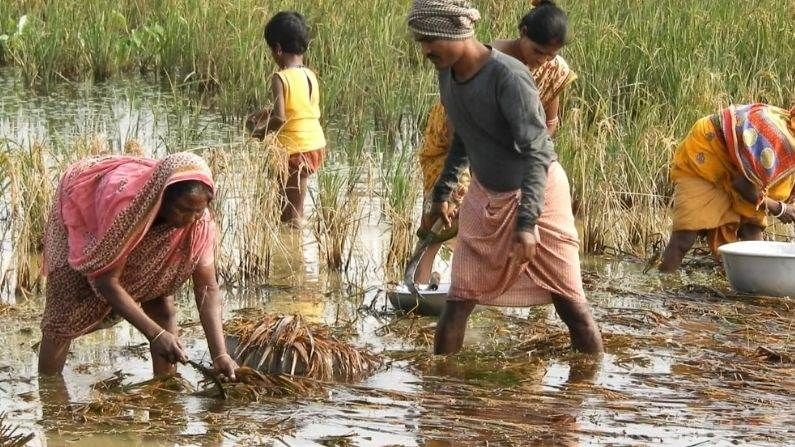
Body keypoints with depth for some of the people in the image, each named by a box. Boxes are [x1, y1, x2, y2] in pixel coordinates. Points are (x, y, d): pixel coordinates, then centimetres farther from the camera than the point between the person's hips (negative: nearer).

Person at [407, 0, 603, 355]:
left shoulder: (508, 77, -28)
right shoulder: (447, 74, -5)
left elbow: (536, 152, -30)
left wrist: (527, 223, -37)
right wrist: (441, 195, 17)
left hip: (538, 193, -6)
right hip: (485, 198, 6)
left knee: (569, 300, 1)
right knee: (458, 300, 1)